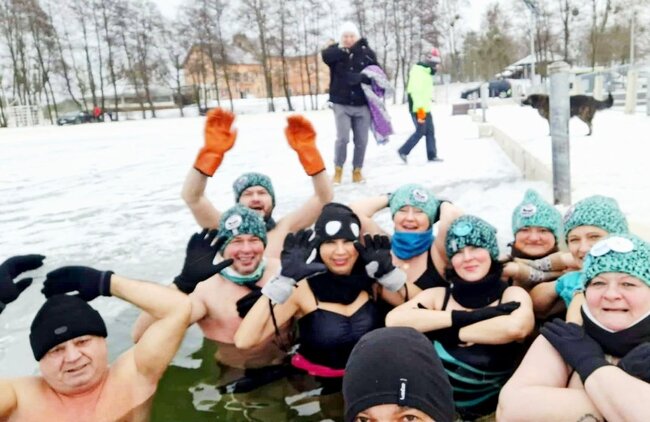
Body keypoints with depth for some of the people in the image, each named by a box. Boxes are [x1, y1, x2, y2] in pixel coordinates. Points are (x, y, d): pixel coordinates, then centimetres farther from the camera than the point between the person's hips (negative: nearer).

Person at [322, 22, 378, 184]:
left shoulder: (367, 52, 3)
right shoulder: (335, 50, 2)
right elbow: (325, 56, -20)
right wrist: (344, 49, -22)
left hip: (362, 105, 2)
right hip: (341, 104, -1)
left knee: (361, 140, 4)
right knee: (343, 138, -11)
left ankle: (357, 170, 22)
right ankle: (338, 169, 9)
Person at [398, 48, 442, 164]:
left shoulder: (427, 72, 17)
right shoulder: (418, 71, -15)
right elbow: (415, 91, -22)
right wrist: (420, 109, -25)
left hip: (425, 108, 10)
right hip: (418, 109, -10)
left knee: (430, 132, 7)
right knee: (420, 132, -6)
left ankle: (432, 155, 11)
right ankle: (403, 151, 4)